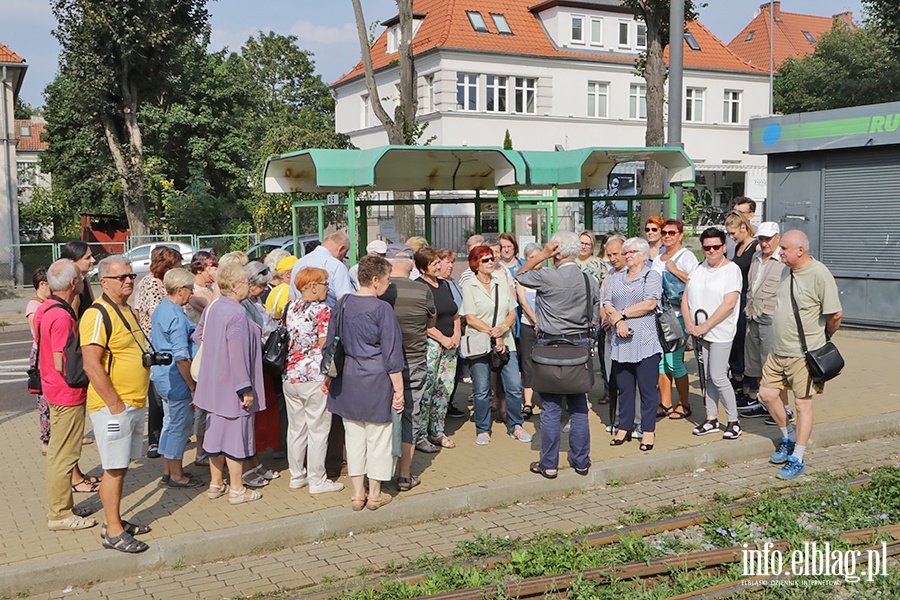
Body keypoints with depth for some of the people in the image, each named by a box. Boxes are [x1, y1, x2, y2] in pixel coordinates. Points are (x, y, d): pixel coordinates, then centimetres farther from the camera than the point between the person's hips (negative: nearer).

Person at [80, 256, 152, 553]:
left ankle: (116, 521, 26)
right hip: (113, 406, -9)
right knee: (114, 469, -2)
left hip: (136, 403, 9)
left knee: (122, 466, 16)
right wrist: (115, 404, -20)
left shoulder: (129, 311, 15)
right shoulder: (98, 314, -15)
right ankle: (113, 532, 6)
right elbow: (92, 365, -21)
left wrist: (151, 356, 10)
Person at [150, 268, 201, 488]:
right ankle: (176, 476, 11)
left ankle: (168, 471, 27)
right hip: (176, 379, -10)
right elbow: (181, 357, -23)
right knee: (180, 425, 1)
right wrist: (193, 386, -16)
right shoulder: (176, 317, -21)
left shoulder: (160, 309, 10)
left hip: (162, 376, 10)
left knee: (170, 423, 18)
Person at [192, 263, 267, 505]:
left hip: (214, 383, 9)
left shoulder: (212, 307, 5)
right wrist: (246, 389, -20)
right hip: (232, 383, -9)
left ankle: (215, 484, 27)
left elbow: (197, 335, 18)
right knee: (236, 431, 1)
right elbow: (237, 353, -24)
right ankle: (237, 489, 10)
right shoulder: (237, 313, -21)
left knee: (217, 430, 16)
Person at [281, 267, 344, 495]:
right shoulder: (322, 311, -12)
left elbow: (284, 341, 13)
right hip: (314, 378, -7)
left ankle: (296, 476, 23)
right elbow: (325, 347, -15)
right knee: (318, 430, 2)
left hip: (290, 376, 7)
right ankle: (317, 481, 8)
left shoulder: (290, 308, 8)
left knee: (295, 428, 14)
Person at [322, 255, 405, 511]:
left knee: (353, 436, 13)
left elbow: (330, 343, 10)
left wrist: (328, 376, 21)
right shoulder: (382, 309, -15)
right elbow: (392, 354, -12)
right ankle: (375, 494, 19)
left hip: (347, 380, 5)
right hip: (376, 381, -5)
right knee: (378, 437, 8)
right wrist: (398, 389, -7)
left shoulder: (341, 305, 2)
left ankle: (358, 494, 20)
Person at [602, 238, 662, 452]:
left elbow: (650, 304, -11)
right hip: (620, 343, 5)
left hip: (645, 342, -5)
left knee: (648, 388, 0)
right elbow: (607, 305, 8)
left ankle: (648, 431, 7)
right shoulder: (617, 279, 18)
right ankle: (624, 428, 18)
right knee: (624, 388, 10)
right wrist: (618, 322, -11)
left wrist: (621, 313, -7)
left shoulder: (652, 276, 3)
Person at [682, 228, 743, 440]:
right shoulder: (699, 268, 12)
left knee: (718, 377, -8)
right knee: (707, 376, 10)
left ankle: (733, 421, 6)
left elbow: (729, 304, -16)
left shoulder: (732, 269, -7)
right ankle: (711, 419, 20)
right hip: (698, 332, 6)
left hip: (720, 332, -6)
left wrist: (706, 325, -16)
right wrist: (689, 323, -4)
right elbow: (685, 297, 11)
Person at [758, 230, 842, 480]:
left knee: (803, 403, 1)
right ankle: (789, 438, 34)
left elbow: (836, 313, -17)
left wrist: (824, 337, -1)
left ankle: (797, 460, 11)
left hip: (804, 353, -8)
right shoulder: (788, 271, 7)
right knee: (767, 393, 11)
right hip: (778, 350, 8)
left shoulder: (819, 274, -18)